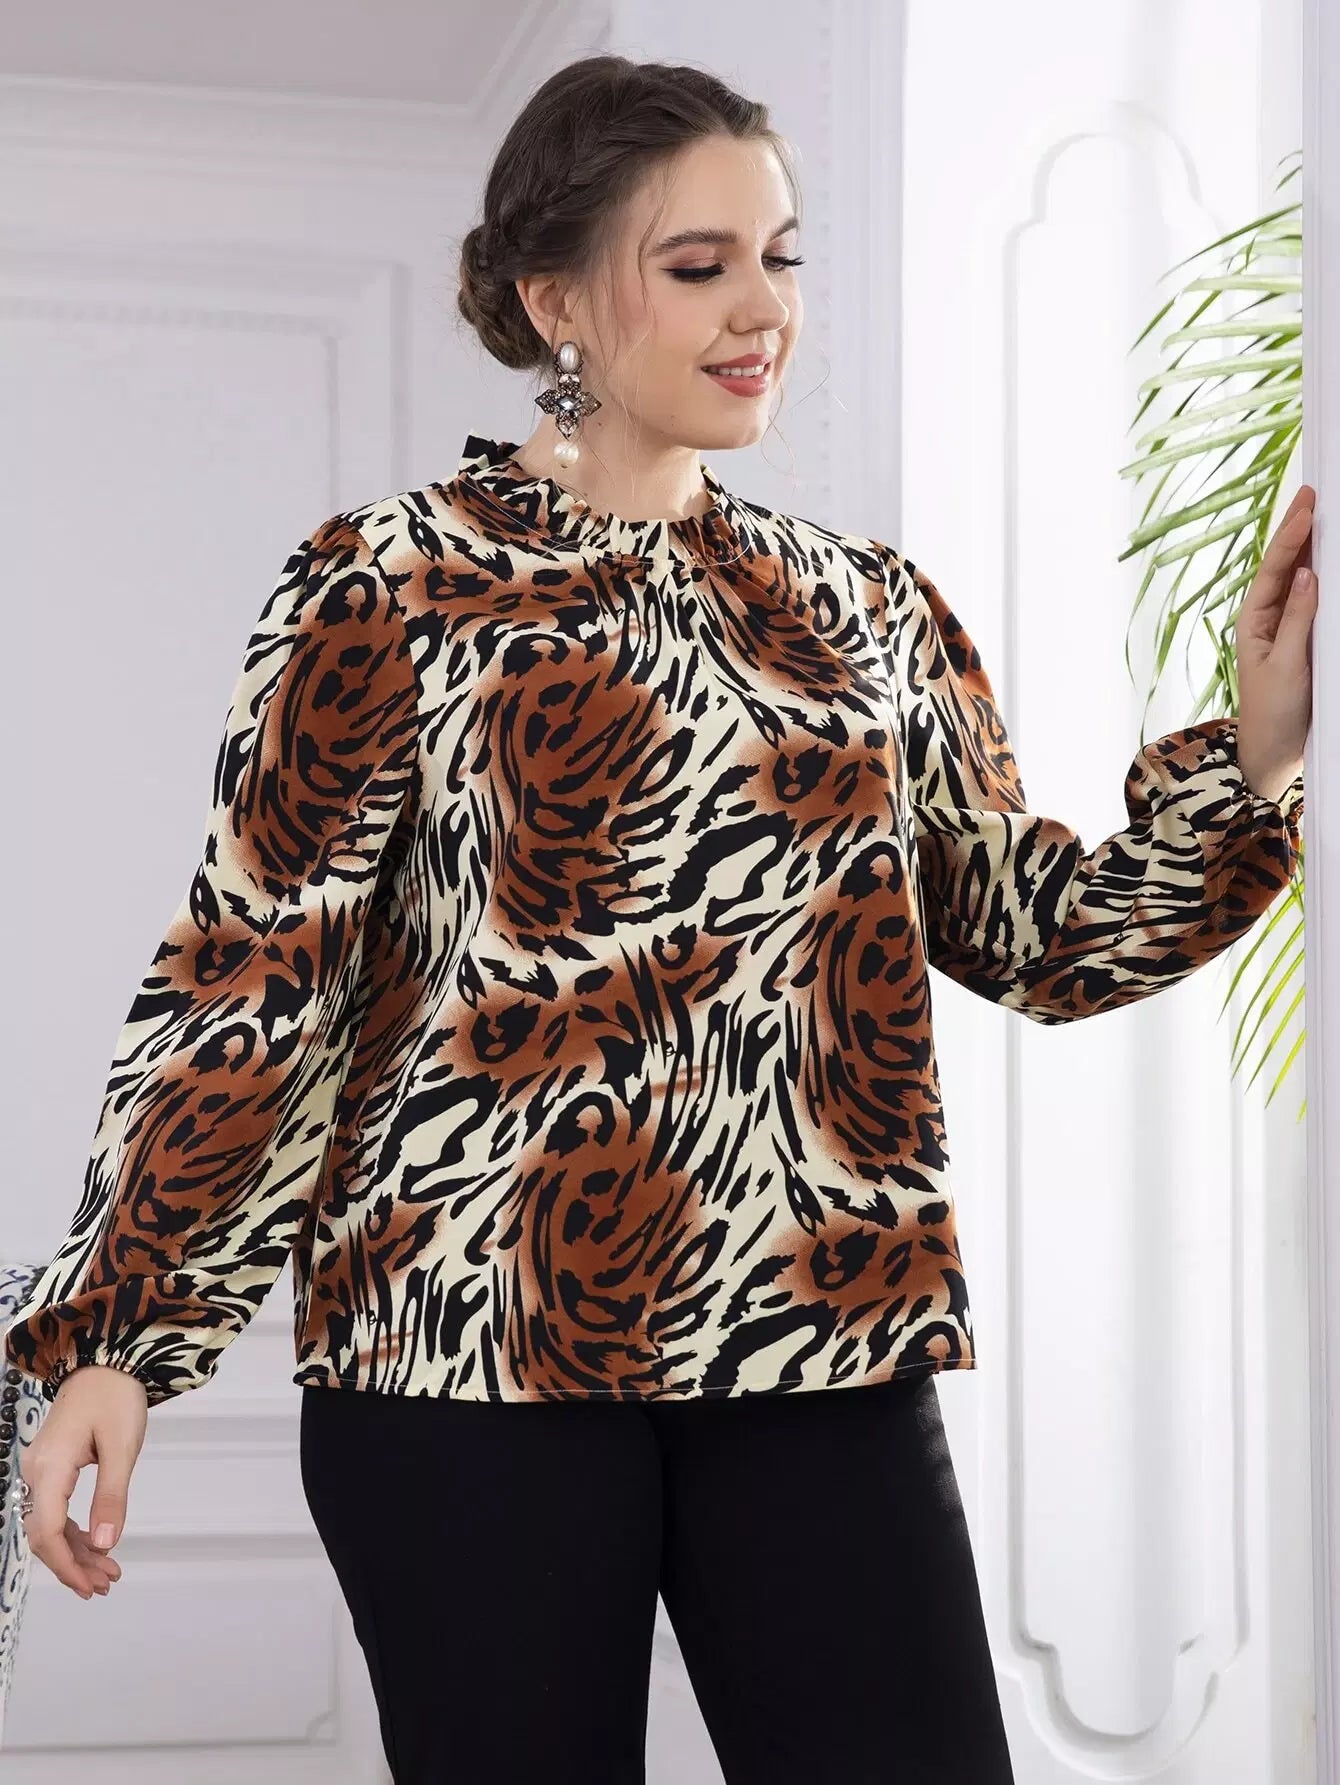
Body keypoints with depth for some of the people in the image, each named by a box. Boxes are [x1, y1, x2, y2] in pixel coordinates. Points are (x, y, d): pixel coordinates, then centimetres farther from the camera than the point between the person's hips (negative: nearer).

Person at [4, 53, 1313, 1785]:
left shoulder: (867, 607, 15)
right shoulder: (391, 587, 1)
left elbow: (1036, 935, 16)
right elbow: (248, 977, -2)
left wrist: (1250, 760, 1)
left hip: (824, 1341, 4)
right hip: (470, 1334, -3)